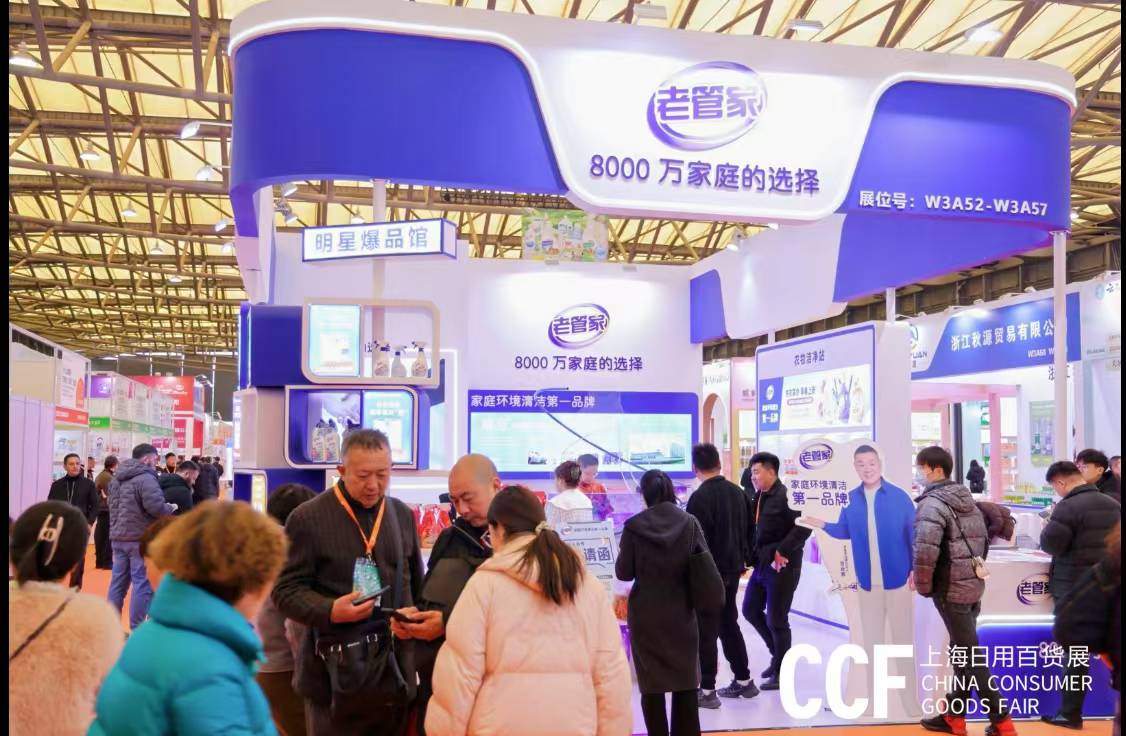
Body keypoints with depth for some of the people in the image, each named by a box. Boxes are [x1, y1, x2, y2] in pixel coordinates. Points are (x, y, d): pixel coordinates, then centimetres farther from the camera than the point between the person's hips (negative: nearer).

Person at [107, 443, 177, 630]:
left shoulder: (117, 478, 15)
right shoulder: (146, 478, -15)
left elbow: (113, 505, 20)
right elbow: (156, 506, -24)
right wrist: (171, 508, -6)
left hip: (118, 537, 9)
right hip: (141, 538, -8)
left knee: (118, 583, 14)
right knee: (143, 584, -2)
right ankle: (136, 629, -1)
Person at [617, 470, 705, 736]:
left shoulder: (633, 526, -10)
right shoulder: (690, 522, -4)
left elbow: (623, 572, -7)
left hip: (646, 614, -2)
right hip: (682, 612, 2)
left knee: (652, 683, 7)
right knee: (685, 680, 13)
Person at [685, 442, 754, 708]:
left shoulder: (700, 497, -18)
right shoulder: (738, 492, 5)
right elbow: (749, 530, 12)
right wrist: (743, 561, 22)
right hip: (733, 570, 8)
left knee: (706, 630, 0)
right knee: (729, 624, 20)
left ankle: (707, 690, 4)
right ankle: (744, 680, 28)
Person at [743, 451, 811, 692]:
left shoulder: (786, 496, -16)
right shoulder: (758, 497, 10)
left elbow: (804, 526, -25)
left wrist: (783, 551, -24)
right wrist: (751, 556, 7)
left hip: (782, 566, -9)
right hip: (761, 564, 9)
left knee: (776, 620, 0)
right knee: (750, 610, 16)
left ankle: (780, 672, 16)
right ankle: (778, 653, 34)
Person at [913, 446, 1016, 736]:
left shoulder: (932, 502, -17)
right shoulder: (966, 499, 12)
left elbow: (925, 549, -28)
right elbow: (984, 537, 20)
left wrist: (923, 585, -13)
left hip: (951, 588, -9)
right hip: (973, 584, 9)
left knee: (969, 655, -1)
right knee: (964, 651, 15)